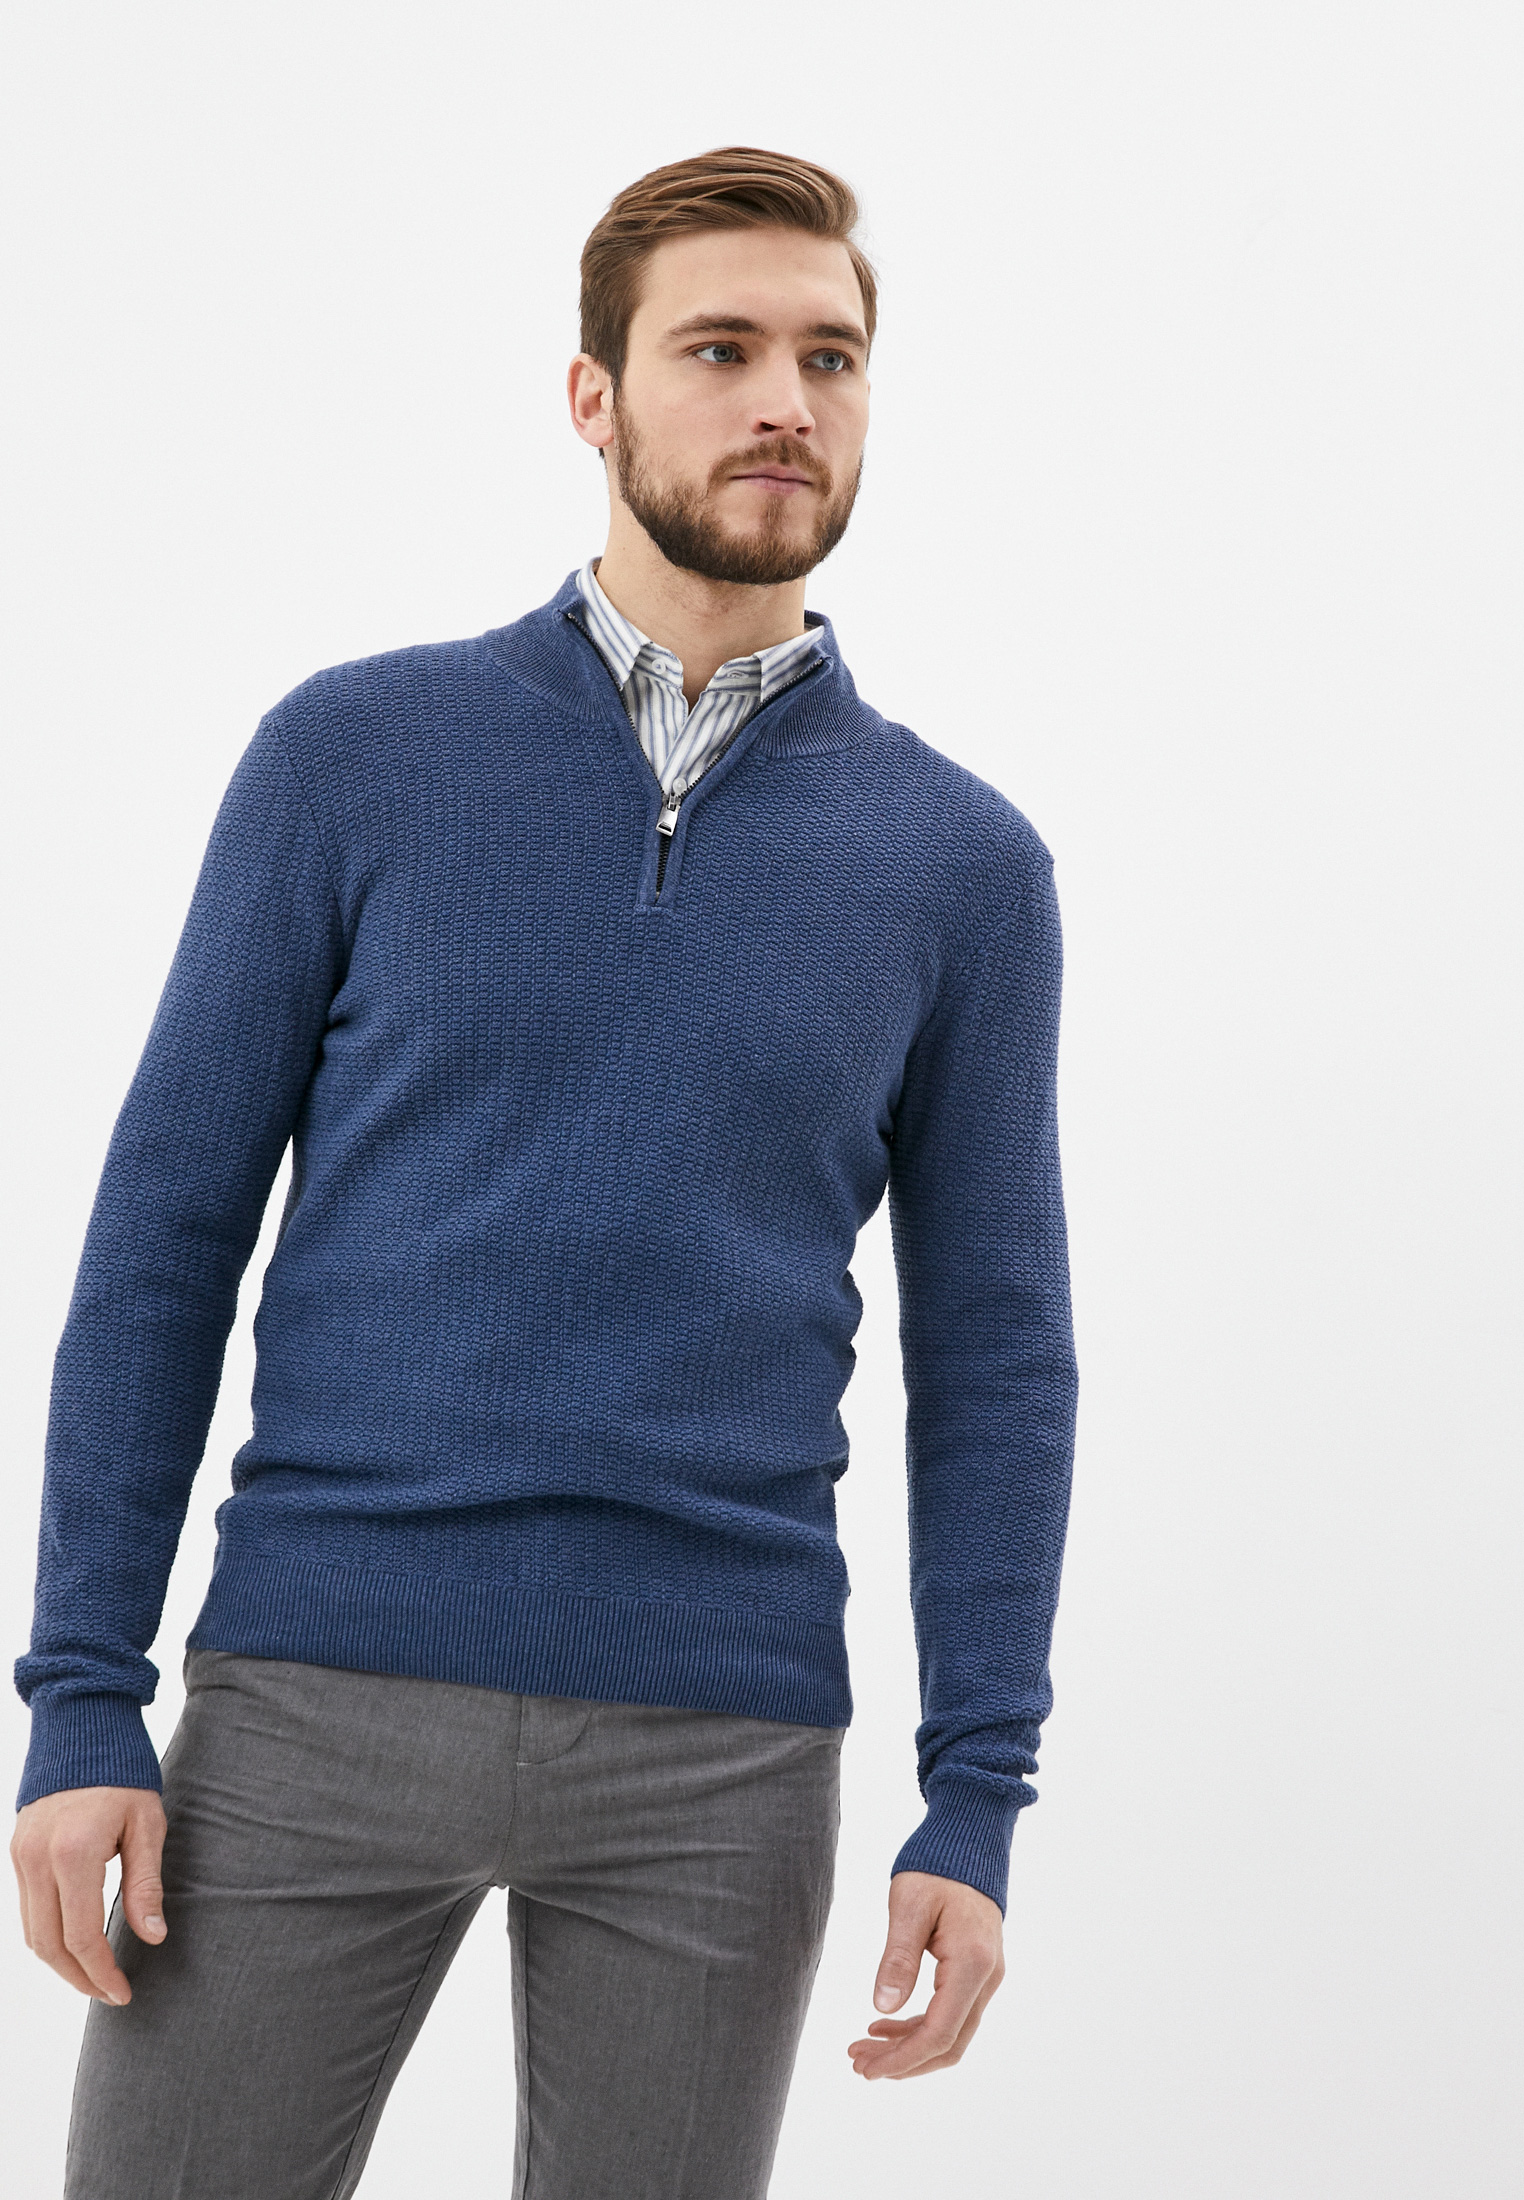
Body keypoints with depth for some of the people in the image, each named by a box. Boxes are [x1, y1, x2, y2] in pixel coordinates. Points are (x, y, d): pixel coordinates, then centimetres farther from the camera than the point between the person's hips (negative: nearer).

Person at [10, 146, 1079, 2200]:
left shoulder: (963, 864, 6)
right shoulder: (356, 755, 2)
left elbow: (994, 1352, 8)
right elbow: (166, 1230, 2)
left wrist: (975, 1804, 0)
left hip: (717, 1757, 1)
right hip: (313, 1712, -1)